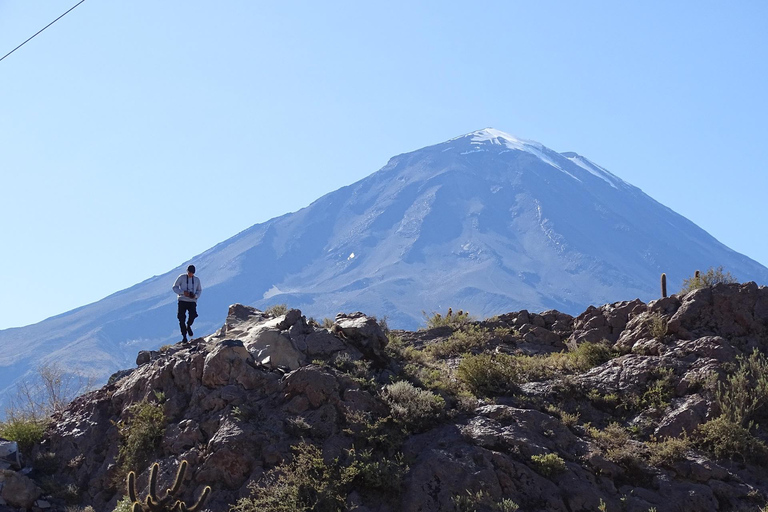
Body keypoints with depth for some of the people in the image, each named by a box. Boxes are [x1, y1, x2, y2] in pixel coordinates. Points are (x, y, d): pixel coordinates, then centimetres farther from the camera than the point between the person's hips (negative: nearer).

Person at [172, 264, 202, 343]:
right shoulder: (181, 277, 1)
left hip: (192, 301, 1)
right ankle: (184, 336, 2)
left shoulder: (197, 279, 10)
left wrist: (196, 295, -2)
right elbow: (175, 287, 2)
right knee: (181, 318, -8)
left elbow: (199, 290, 21)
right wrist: (183, 292, -14)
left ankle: (188, 326, 11)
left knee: (193, 315, -21)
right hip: (182, 301, -1)